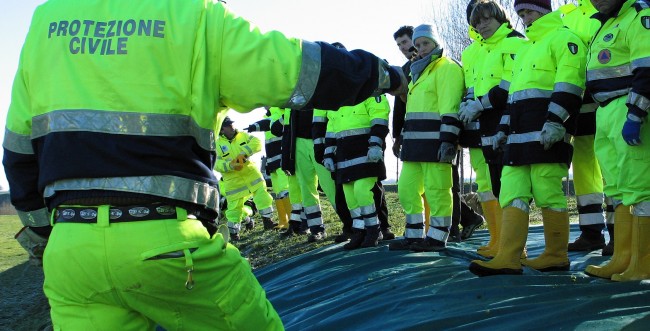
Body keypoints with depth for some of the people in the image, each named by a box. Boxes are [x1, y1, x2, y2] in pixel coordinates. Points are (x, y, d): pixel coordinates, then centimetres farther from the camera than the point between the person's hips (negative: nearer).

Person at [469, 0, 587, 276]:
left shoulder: (563, 37, 0)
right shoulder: (525, 48, 29)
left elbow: (569, 83, -13)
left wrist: (555, 121, -22)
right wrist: (504, 127, 22)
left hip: (546, 132, -9)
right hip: (520, 134, 9)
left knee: (548, 192, -7)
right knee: (512, 192, -1)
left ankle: (556, 256, 4)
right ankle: (507, 259, -5)